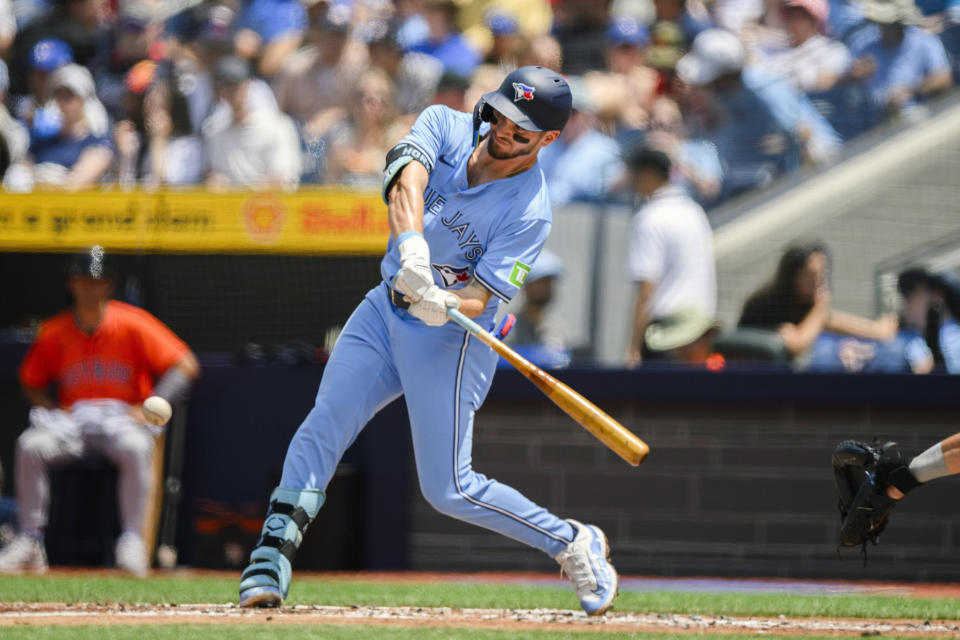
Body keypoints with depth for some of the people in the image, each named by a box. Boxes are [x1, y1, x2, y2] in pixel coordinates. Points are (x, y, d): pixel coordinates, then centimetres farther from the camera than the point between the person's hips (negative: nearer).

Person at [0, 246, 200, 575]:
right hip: (72, 419, 3)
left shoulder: (132, 324, -4)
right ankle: (30, 543, -22)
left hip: (122, 417, -3)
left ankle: (132, 542, -32)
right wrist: (55, 412, -2)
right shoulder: (54, 333, 5)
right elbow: (31, 384, 19)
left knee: (135, 447, -38)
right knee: (30, 445, -27)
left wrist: (148, 409, -13)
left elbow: (185, 367, -7)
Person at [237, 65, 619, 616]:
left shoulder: (530, 211, -17)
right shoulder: (446, 127, -5)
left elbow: (478, 298, -22)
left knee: (448, 489, -5)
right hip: (385, 310, 5)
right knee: (322, 428, -12)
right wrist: (413, 244, -44)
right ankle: (271, 561, -12)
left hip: (450, 341, -4)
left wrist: (444, 306, -46)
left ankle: (574, 544, 13)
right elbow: (407, 182, -25)